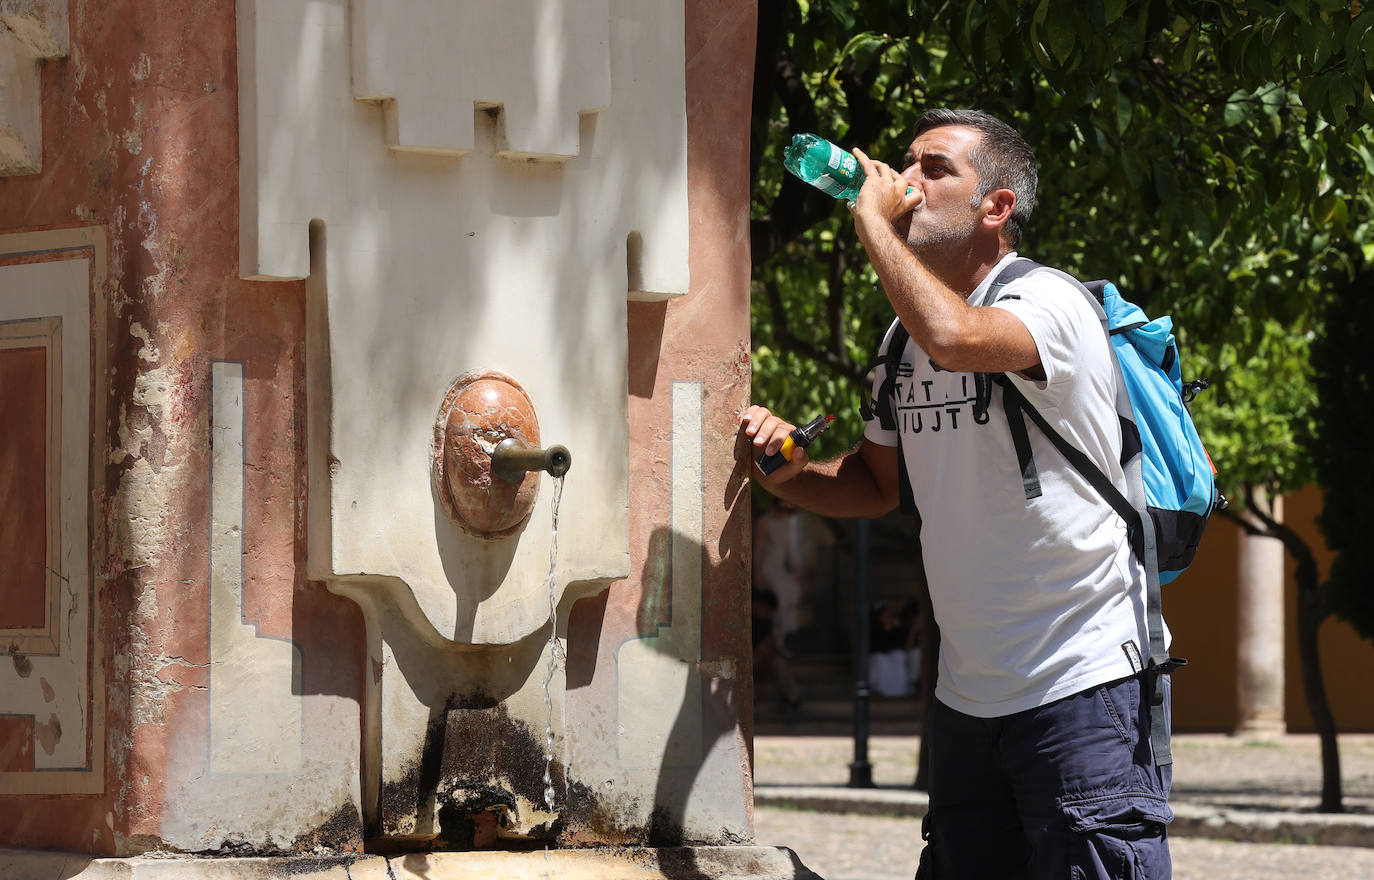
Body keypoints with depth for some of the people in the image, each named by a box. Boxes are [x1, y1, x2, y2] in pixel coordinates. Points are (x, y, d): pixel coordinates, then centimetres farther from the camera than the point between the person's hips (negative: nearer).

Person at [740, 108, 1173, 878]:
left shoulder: (1046, 303, -13)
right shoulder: (904, 339, 11)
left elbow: (955, 337, -36)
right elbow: (878, 482, 24)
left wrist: (872, 217, -23)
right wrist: (791, 466, 2)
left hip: (1082, 688, -8)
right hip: (967, 694, 8)